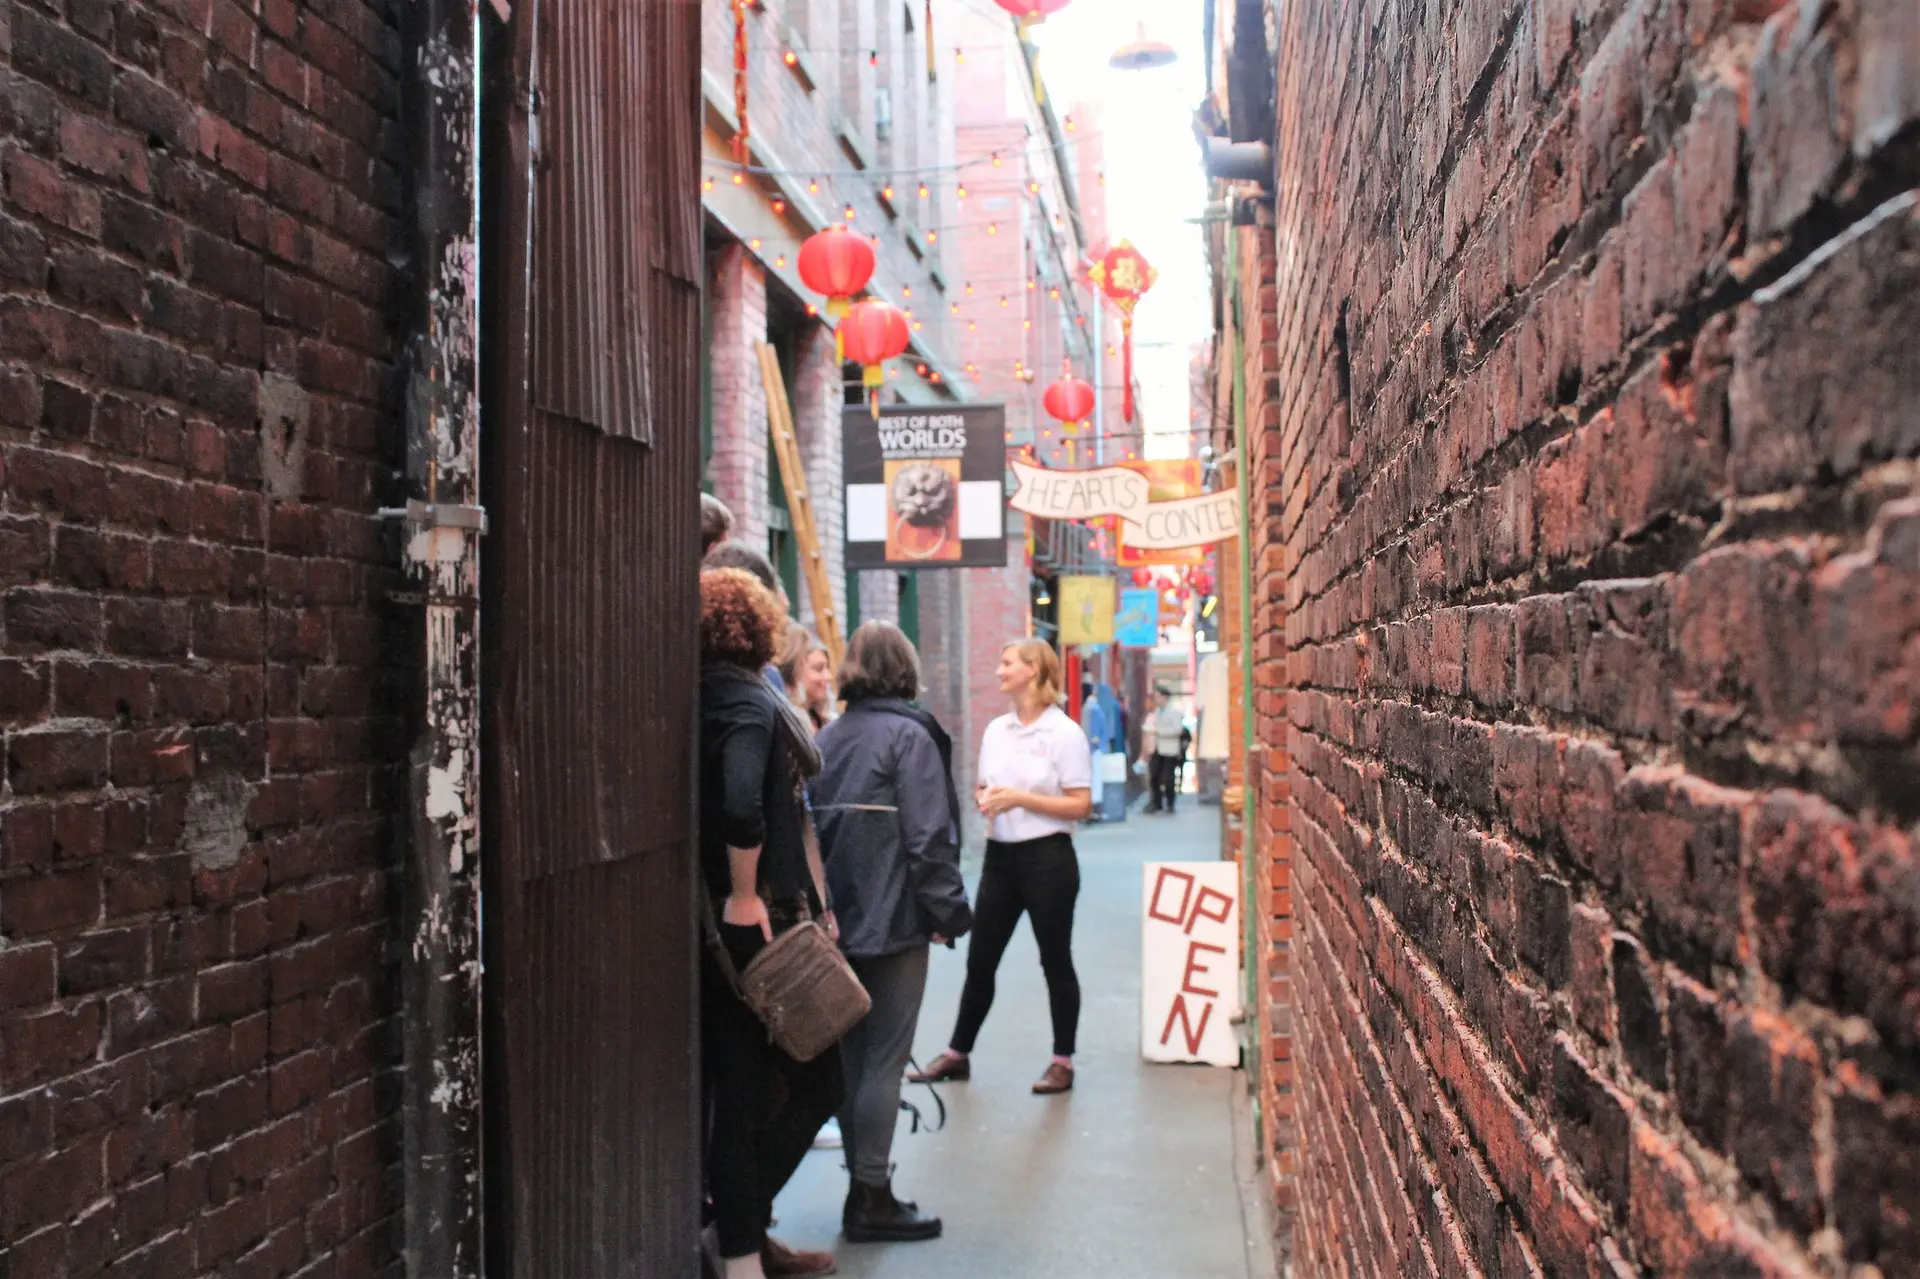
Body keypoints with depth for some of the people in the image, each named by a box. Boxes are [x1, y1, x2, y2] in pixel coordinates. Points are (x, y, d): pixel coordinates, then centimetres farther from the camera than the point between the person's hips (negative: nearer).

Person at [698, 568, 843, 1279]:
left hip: (708, 925, 8)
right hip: (759, 923, -8)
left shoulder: (694, 702, 8)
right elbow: (741, 808, -30)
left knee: (736, 1093, 13)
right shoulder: (749, 703, -15)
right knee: (814, 1080, 6)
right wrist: (744, 895, -19)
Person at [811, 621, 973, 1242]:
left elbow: (815, 822, 11)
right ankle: (872, 1198, 2)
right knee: (884, 1058, -2)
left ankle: (864, 1186, 19)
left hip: (838, 917, 7)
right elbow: (929, 835, -15)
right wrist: (948, 911, -8)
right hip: (894, 918, -7)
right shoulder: (909, 734, -10)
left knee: (852, 1055, 12)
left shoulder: (827, 737, 11)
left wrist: (826, 903, 15)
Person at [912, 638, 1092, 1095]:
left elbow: (1080, 804, -11)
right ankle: (957, 1053, 20)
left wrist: (1021, 799, -18)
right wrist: (985, 799, -5)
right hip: (999, 855, 6)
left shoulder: (1064, 732, -9)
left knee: (1055, 960, 4)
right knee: (980, 960, 9)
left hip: (1047, 857, -5)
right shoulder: (995, 730, 9)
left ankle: (1063, 1061, 14)